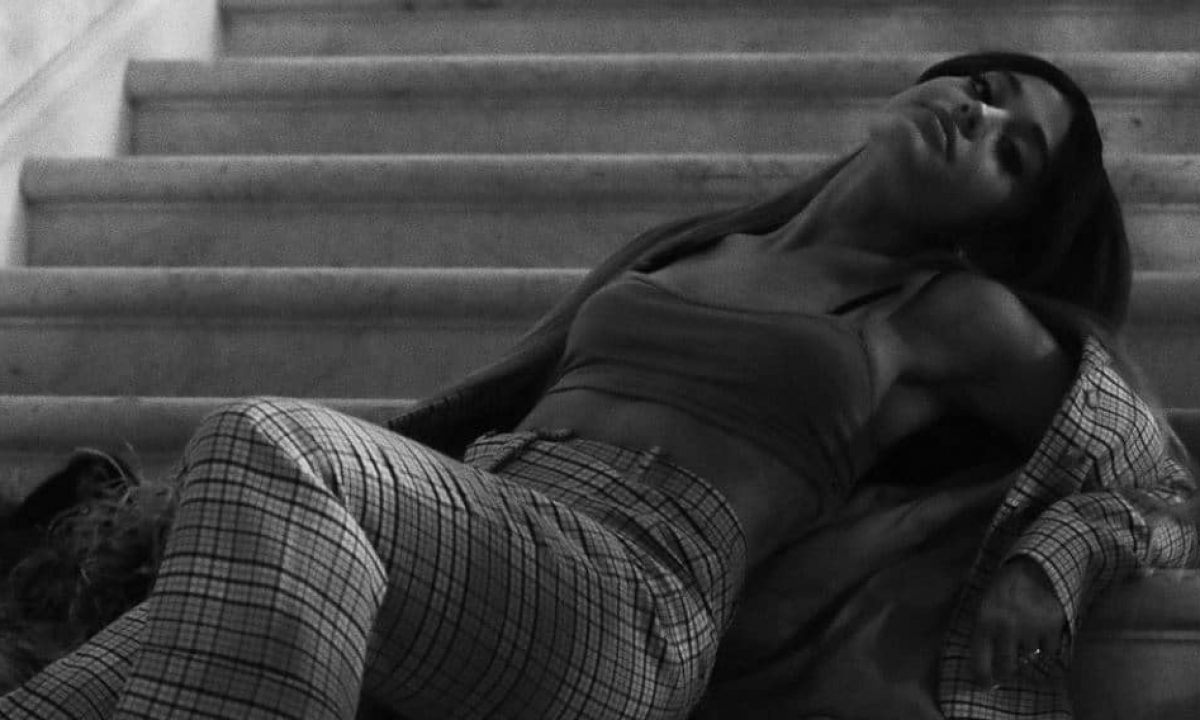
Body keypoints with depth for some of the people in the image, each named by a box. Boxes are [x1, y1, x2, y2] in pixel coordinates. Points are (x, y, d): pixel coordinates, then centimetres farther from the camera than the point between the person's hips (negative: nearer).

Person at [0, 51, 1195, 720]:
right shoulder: (675, 253, 31)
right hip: (465, 524, 5)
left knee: (273, 449, -33)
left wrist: (1046, 563, -1)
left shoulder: (953, 315, 19)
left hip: (619, 609, -5)